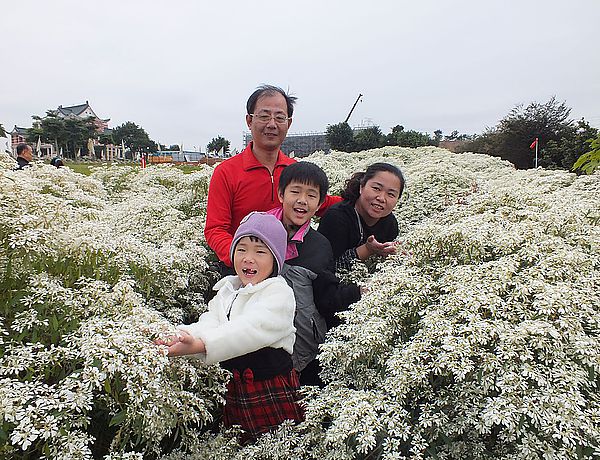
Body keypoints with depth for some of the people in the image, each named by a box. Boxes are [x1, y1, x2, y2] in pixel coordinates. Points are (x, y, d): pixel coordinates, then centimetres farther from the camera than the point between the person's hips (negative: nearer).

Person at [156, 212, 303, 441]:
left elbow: (248, 330, -26)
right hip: (233, 391, 5)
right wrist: (182, 337, -26)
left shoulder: (279, 293, -12)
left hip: (273, 394, -5)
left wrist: (200, 345, -37)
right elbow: (209, 323, -4)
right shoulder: (227, 290, 11)